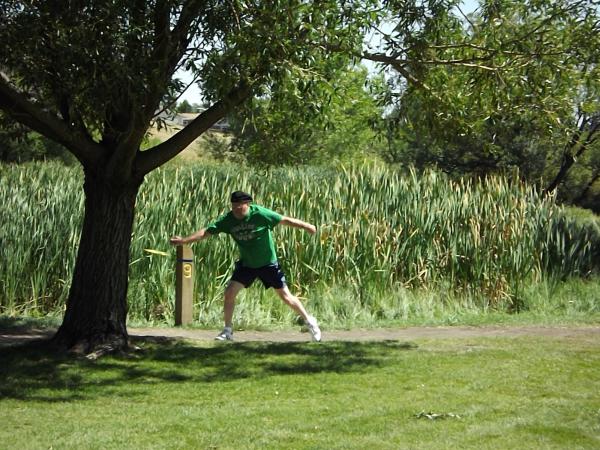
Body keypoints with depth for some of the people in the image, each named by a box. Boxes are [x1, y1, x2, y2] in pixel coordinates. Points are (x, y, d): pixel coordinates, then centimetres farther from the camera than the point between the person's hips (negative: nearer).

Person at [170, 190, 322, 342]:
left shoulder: (260, 214, -22)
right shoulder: (228, 219, -12)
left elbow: (285, 220, -18)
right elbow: (206, 232, -10)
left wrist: (307, 226, -21)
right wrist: (184, 240, -17)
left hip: (268, 263, -3)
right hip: (246, 264, 3)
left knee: (285, 296, 1)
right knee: (229, 292, -8)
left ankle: (309, 321, 22)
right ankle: (228, 330, 8)